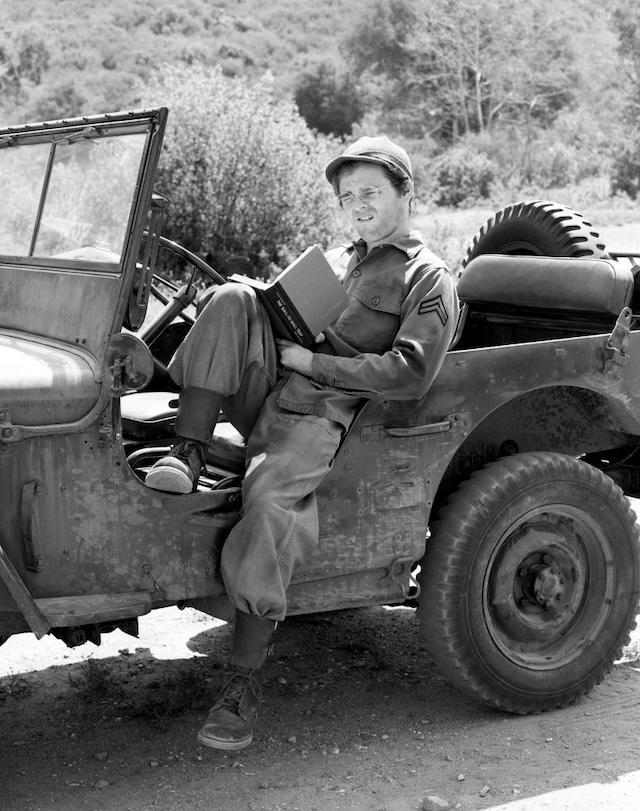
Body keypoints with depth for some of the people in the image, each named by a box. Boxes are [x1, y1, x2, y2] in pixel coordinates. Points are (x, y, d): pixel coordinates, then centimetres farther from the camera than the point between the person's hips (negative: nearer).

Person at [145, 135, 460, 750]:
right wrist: (255, 306, 6)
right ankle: (189, 452, -24)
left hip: (319, 415, -6)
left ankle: (242, 686, -23)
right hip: (263, 393, 7)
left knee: (267, 505, -33)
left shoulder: (430, 281, 5)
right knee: (232, 300, -18)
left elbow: (409, 375, -10)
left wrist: (307, 359, -10)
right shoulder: (333, 260, 28)